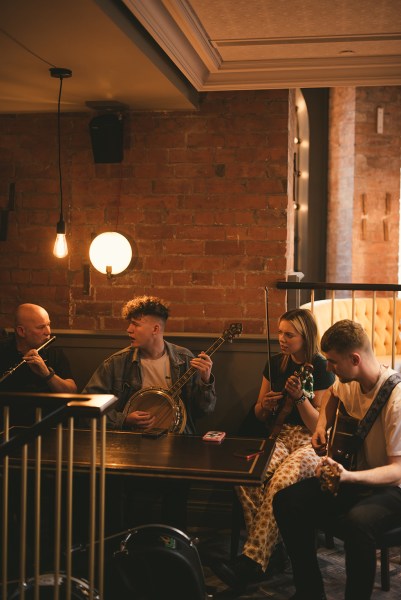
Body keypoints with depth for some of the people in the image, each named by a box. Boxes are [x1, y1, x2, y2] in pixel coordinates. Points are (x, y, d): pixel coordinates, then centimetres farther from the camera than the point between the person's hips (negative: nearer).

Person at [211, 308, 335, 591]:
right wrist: (264, 406, -4)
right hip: (280, 437, 5)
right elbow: (260, 417, 19)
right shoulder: (276, 364, 12)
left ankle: (253, 560, -34)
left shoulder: (322, 369, -3)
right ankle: (268, 544, -19)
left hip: (311, 442, -5)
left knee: (281, 481, -36)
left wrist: (299, 397, -19)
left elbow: (318, 426, -6)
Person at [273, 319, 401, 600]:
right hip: (353, 475, 8)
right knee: (287, 500, -11)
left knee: (357, 521, -38)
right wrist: (322, 425, 6)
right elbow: (334, 395, 25)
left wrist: (349, 476, -43)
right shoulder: (350, 382, -3)